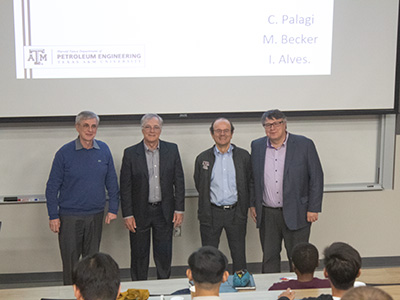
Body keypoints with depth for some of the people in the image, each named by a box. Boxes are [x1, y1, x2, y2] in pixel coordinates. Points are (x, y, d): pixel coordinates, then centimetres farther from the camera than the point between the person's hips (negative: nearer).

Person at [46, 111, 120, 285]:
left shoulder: (103, 150, 2)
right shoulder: (65, 153, -7)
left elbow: (112, 182, 9)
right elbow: (52, 187, -4)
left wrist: (113, 209, 4)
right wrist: (53, 216, -7)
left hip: (96, 215, 3)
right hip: (69, 216, -3)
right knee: (70, 262, 2)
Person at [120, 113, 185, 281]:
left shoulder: (172, 150, 2)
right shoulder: (130, 153, -3)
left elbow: (179, 181, 4)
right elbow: (125, 187, -3)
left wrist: (179, 209, 0)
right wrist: (128, 215, -7)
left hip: (164, 211, 1)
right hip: (139, 213, -1)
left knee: (164, 256, 8)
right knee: (139, 256, 7)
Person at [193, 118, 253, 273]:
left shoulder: (243, 156, 4)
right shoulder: (203, 158, 4)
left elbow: (251, 183, 7)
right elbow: (199, 186, 11)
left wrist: (246, 206, 2)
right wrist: (212, 201, 8)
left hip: (236, 213, 0)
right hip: (211, 213, 0)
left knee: (239, 257, 7)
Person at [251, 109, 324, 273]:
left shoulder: (304, 145, -6)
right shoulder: (257, 146, 4)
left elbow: (317, 178, -4)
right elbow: (252, 178, 15)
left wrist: (313, 209, -7)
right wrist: (252, 204, 10)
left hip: (296, 214, -3)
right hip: (267, 214, 3)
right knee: (269, 259, 11)